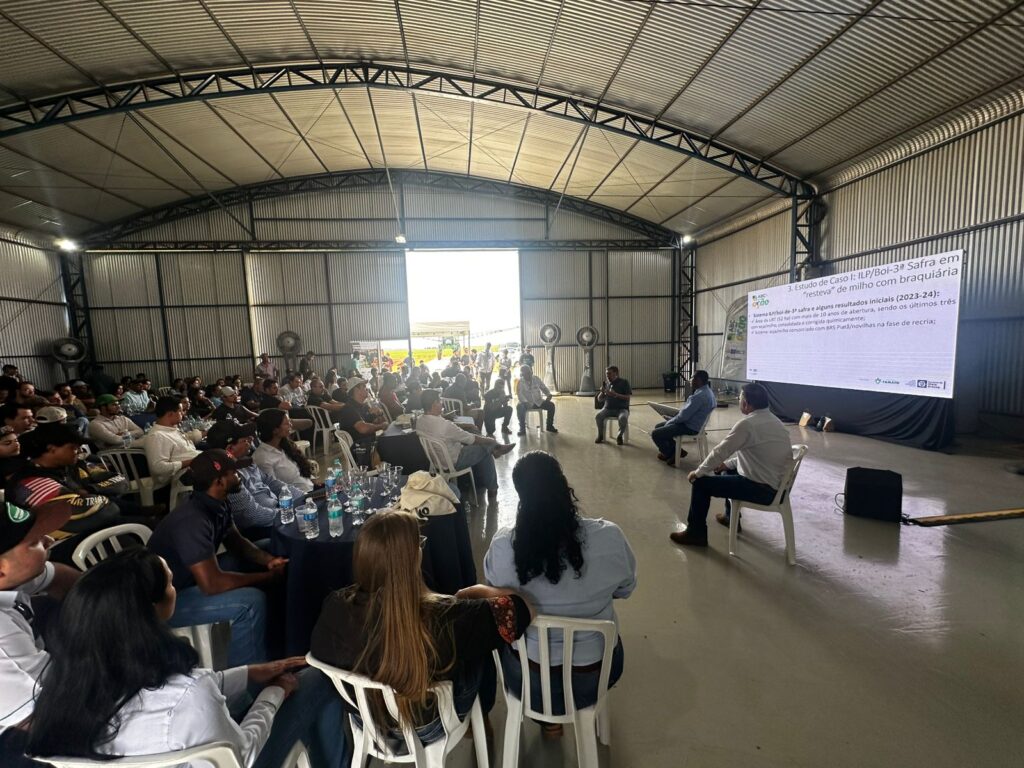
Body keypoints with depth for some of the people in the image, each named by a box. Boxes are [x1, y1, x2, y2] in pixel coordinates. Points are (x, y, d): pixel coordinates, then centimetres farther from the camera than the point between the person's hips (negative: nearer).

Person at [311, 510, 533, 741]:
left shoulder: (336, 605, -28)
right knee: (481, 649, 19)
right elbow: (522, 608, -27)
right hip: (423, 729, -3)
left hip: (363, 718, 4)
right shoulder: (440, 618, -39)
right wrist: (478, 590, -9)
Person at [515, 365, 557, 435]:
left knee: (551, 405, -17)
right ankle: (522, 428, -21)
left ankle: (550, 426, 0)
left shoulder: (536, 379, 2)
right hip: (527, 403, -3)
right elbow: (519, 395, -17)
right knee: (519, 406, -34)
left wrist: (549, 394, -9)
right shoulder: (520, 382, -9)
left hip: (538, 401, 3)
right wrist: (526, 402, -35)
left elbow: (544, 388, 11)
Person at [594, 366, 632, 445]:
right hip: (608, 408, 3)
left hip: (622, 409, -3)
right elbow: (599, 400, 11)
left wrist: (615, 394, -22)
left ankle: (619, 436, -8)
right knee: (598, 416, -27)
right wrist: (602, 392, -10)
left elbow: (628, 397, -9)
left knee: (623, 418, -36)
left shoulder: (624, 382, -1)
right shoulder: (605, 383, 9)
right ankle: (600, 435, -2)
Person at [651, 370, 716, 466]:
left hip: (689, 427, -11)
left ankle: (670, 455, 9)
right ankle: (676, 451, 17)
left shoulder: (700, 396, -26)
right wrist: (671, 419, 9)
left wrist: (670, 421, -7)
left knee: (655, 433, -11)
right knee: (659, 426, 17)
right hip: (691, 422, 11)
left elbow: (684, 415, -24)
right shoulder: (706, 391, 7)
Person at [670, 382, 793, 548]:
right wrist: (728, 463, 20)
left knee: (701, 482, -2)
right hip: (776, 484, 9)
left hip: (762, 489, -9)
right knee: (728, 470, 31)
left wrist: (698, 472, -1)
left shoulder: (747, 423, -20)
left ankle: (696, 533, 10)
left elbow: (720, 452, -14)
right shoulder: (773, 421, 8)